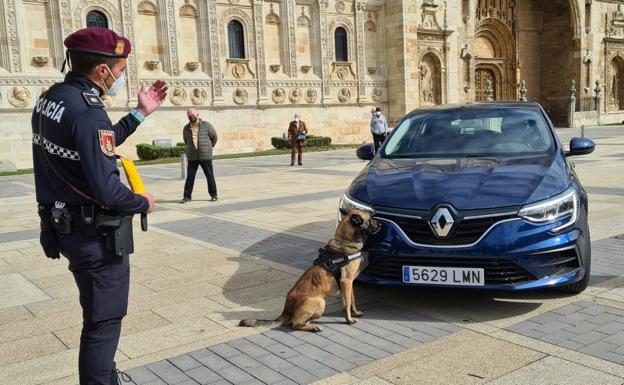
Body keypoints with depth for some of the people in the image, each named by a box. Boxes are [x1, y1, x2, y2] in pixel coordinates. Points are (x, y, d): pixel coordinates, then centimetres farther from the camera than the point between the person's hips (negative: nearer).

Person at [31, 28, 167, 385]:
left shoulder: (49, 99, 5)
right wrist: (143, 202, -8)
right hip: (97, 234, -10)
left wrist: (141, 113, 16)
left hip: (66, 226, 10)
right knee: (104, 321, 6)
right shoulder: (87, 112, -24)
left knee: (98, 315, 25)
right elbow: (107, 192, -28)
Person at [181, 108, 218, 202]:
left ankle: (213, 195, 15)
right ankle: (187, 196, 7)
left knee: (210, 176, 4)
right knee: (190, 177, 1)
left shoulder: (206, 126, -3)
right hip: (192, 157, 2)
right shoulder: (186, 129, 5)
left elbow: (214, 137, 10)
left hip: (205, 156, -2)